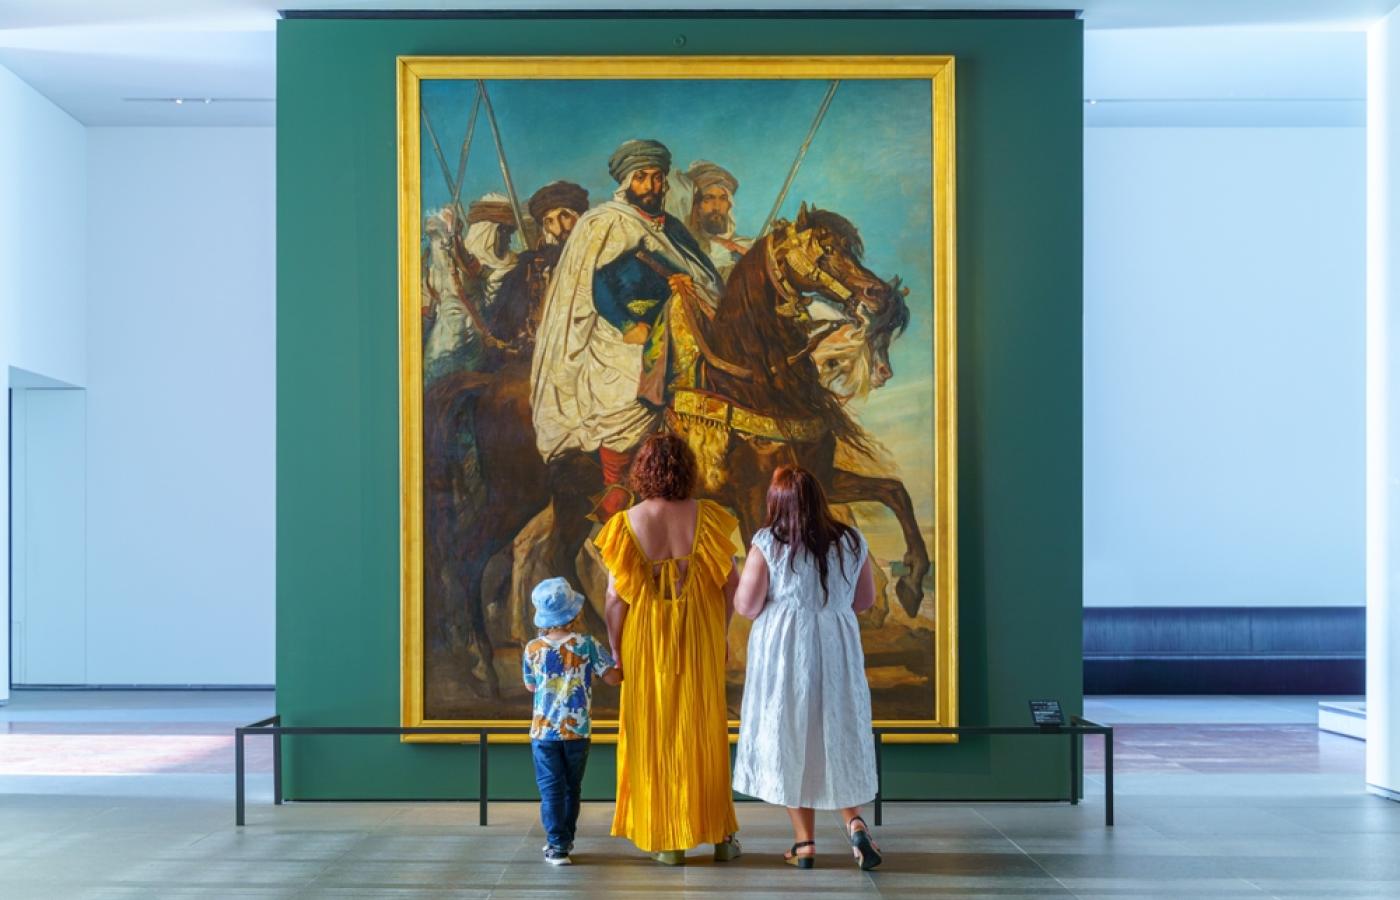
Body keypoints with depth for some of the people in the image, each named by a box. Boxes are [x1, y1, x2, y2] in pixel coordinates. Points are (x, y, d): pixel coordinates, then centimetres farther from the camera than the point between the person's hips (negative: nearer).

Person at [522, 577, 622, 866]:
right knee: (572, 787, 15)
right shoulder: (587, 645, -7)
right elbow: (613, 677, -4)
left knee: (551, 788, 1)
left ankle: (557, 844, -6)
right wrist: (616, 658, 15)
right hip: (578, 730, 1)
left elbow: (531, 686, 10)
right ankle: (565, 840, 24)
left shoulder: (533, 649, -4)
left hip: (543, 730, -1)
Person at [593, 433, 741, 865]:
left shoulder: (628, 524, -10)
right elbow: (731, 585, -5)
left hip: (645, 647, -1)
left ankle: (668, 841, 14)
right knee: (706, 732, 12)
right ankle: (720, 835, 18)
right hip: (701, 644, 1)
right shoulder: (706, 517, -8)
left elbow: (616, 598, -10)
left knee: (653, 734, 10)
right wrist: (719, 634, 9)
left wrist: (615, 651, 1)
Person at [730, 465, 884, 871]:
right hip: (838, 649, 3)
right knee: (837, 734, 15)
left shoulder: (768, 543, -10)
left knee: (789, 738, 7)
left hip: (783, 652, -3)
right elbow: (866, 600, 11)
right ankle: (855, 823, -4)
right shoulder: (852, 541, 1)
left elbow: (746, 606, -10)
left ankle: (805, 843, 10)